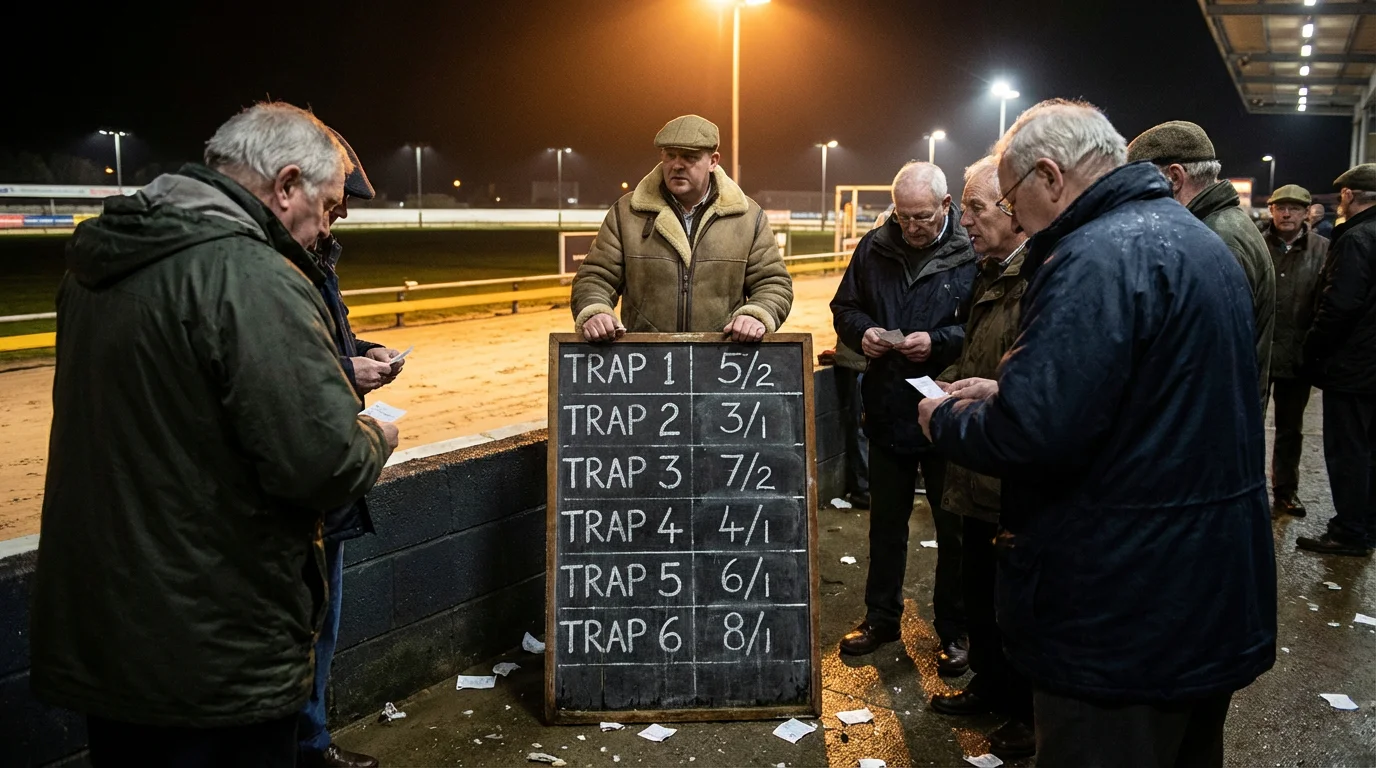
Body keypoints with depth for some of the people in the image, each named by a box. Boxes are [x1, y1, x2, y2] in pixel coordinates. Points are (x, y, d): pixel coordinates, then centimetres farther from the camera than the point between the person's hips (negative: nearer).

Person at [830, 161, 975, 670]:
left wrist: (939, 341, -26)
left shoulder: (972, 255, -12)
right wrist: (861, 330, -8)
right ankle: (881, 618, 33)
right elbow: (844, 307, 13)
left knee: (954, 528, 9)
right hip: (888, 412, 5)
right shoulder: (875, 248, 3)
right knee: (886, 523, 17)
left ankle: (954, 631, 24)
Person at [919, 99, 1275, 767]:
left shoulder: (1100, 258, -21)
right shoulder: (1201, 242, 12)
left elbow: (1031, 432, -29)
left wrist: (946, 417, -9)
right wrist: (1004, 391, 13)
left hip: (1124, 618, -10)